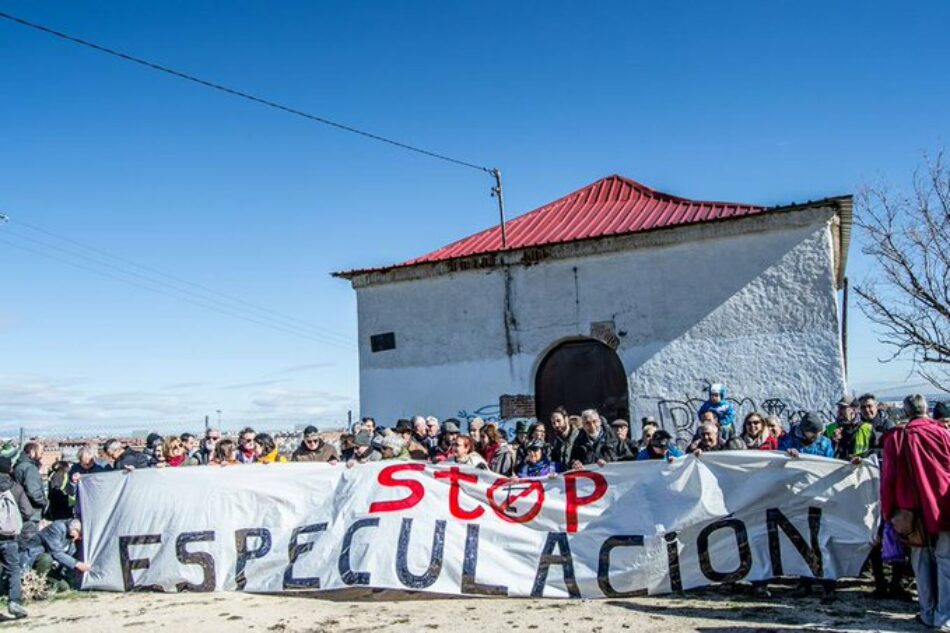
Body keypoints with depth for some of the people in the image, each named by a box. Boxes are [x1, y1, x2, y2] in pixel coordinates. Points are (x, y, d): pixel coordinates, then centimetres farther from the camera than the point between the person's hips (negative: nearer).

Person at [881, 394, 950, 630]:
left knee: (922, 562, 11)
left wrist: (890, 511, 7)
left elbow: (888, 477, -2)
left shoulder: (896, 438, -3)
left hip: (915, 510, 1)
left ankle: (928, 613, 15)